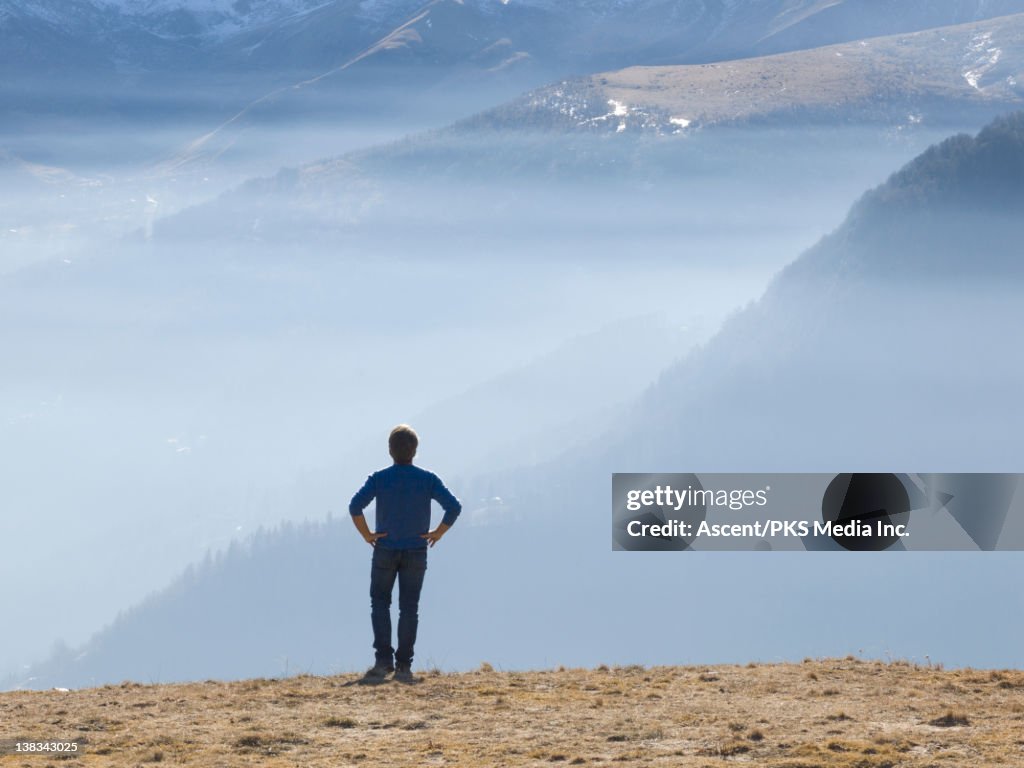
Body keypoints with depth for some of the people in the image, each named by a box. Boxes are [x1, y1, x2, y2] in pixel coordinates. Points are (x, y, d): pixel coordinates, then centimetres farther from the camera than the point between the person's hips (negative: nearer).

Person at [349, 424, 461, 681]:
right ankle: (403, 665, 3)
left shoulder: (378, 479, -5)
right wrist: (438, 533, 0)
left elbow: (355, 506, -17)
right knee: (409, 607, 6)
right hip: (416, 553, 1)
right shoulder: (428, 479, -3)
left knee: (380, 603, 11)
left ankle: (384, 660, -2)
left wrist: (366, 534, -5)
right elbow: (454, 507, -12)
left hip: (385, 550, -1)